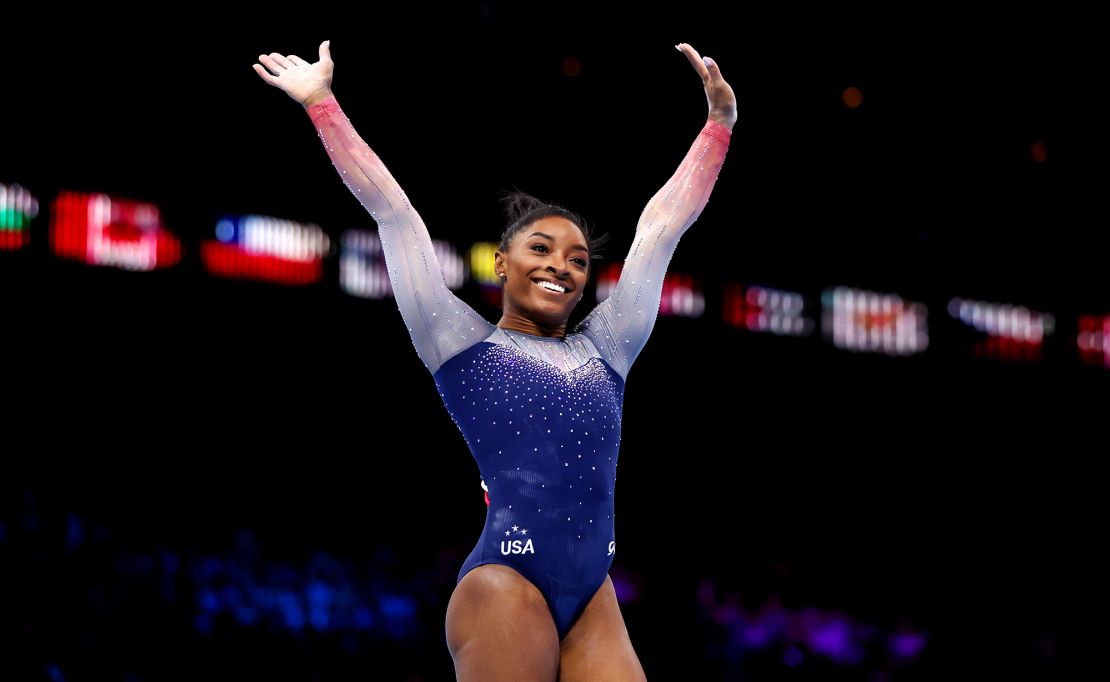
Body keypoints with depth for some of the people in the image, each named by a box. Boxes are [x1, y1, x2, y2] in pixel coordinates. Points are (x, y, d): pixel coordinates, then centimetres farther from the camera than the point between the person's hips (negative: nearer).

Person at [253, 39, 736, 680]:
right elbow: (394, 213, 11)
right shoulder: (463, 344, 10)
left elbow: (662, 225, 22)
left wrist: (720, 122, 24)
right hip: (506, 582, -4)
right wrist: (322, 103, 13)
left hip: (595, 599, 4)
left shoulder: (604, 348, 20)